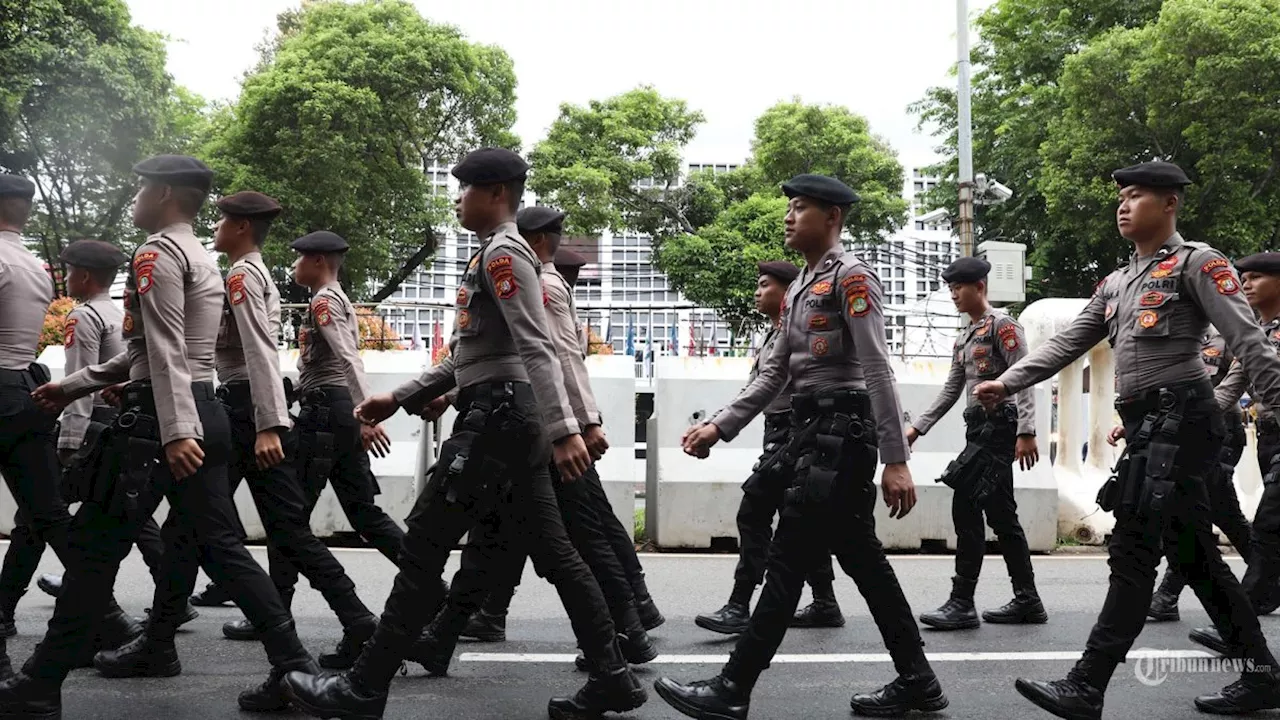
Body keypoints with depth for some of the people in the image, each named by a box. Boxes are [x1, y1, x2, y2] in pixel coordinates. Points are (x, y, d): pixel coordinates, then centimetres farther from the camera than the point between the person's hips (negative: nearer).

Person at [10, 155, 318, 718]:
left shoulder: (157, 253, -7)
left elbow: (165, 351, -20)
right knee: (219, 544, 10)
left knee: (96, 545, -3)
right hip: (206, 413, 9)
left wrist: (173, 432, -28)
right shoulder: (203, 260, 23)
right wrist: (72, 386, 28)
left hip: (159, 416, -9)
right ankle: (294, 665, 5)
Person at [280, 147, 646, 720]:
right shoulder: (496, 255, 23)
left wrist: (563, 430, -28)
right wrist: (399, 399, 22)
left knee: (424, 547, -6)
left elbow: (535, 349, -21)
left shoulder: (503, 253, -9)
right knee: (551, 550, 9)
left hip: (498, 415, -11)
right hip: (510, 416, 11)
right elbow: (470, 358, 25)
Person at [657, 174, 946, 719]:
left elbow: (877, 370, -17)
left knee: (787, 561, -6)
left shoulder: (851, 276, -10)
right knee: (861, 559, 12)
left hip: (842, 432, -9)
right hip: (815, 431, 9)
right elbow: (774, 373, 17)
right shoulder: (799, 289, 18)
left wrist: (895, 460, -21)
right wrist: (719, 427, 8)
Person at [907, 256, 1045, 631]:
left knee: (966, 509, -12)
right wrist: (917, 427, 13)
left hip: (998, 425, -9)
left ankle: (961, 603, -11)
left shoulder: (1002, 324, -6)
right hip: (979, 428, 9)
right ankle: (1027, 601, 15)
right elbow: (950, 391, 21)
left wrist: (1025, 432, -23)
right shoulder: (964, 339, 20)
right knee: (1000, 515, 9)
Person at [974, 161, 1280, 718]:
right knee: (1194, 556, 11)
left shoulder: (1197, 263, -3)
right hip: (1150, 425, 8)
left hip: (1180, 416, -8)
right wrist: (1007, 383, 6)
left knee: (1133, 552, -11)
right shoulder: (1115, 284, 20)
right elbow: (1065, 344, 17)